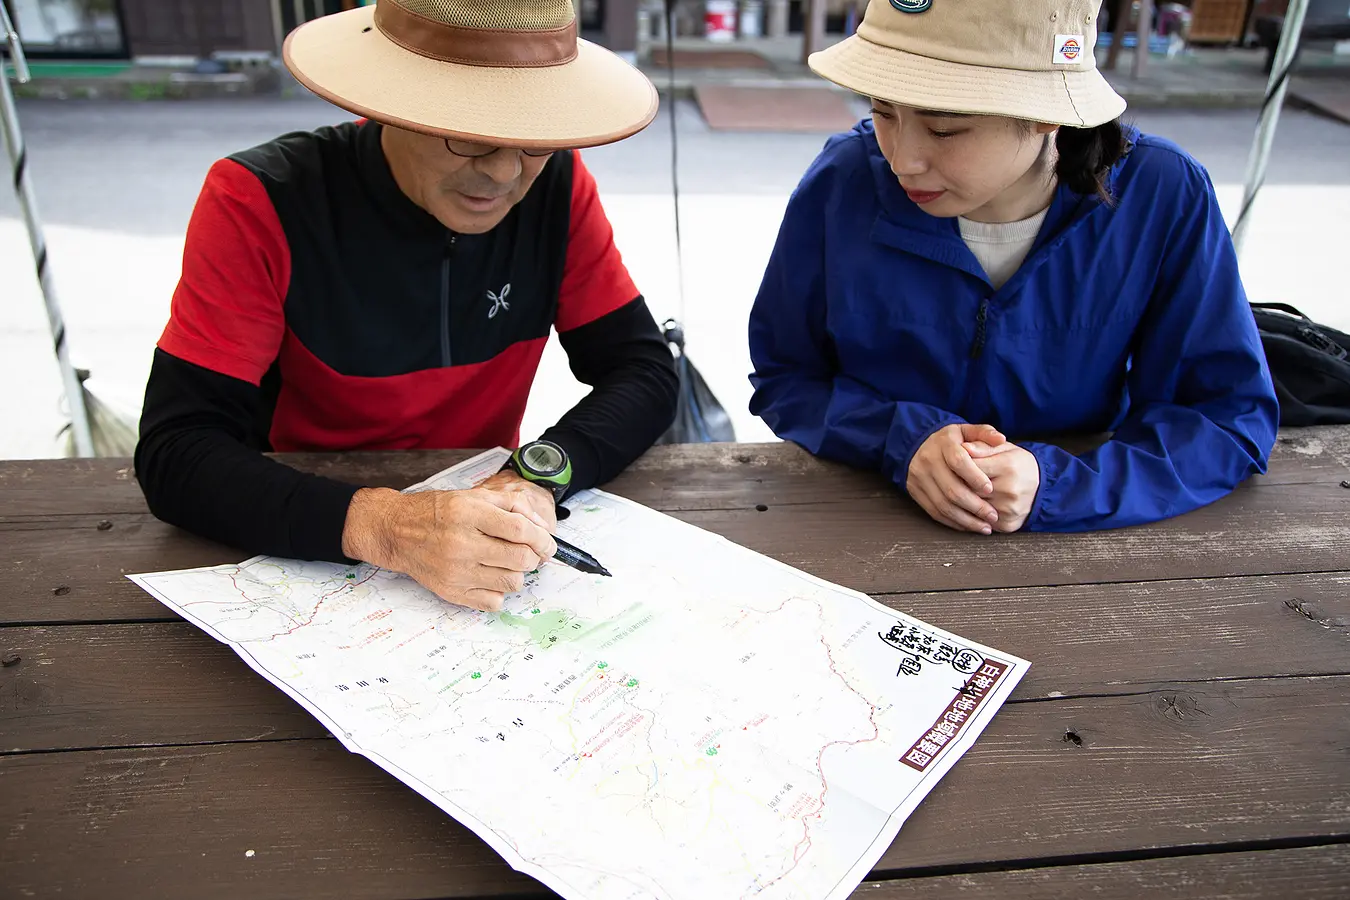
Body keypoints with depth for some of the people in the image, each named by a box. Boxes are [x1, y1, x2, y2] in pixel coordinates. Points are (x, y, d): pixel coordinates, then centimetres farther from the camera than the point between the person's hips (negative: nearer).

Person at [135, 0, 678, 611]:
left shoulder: (556, 184, -10)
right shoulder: (258, 203, -17)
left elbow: (644, 372, -8)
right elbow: (175, 451, -21)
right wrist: (379, 524, -37)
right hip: (306, 543, -1)